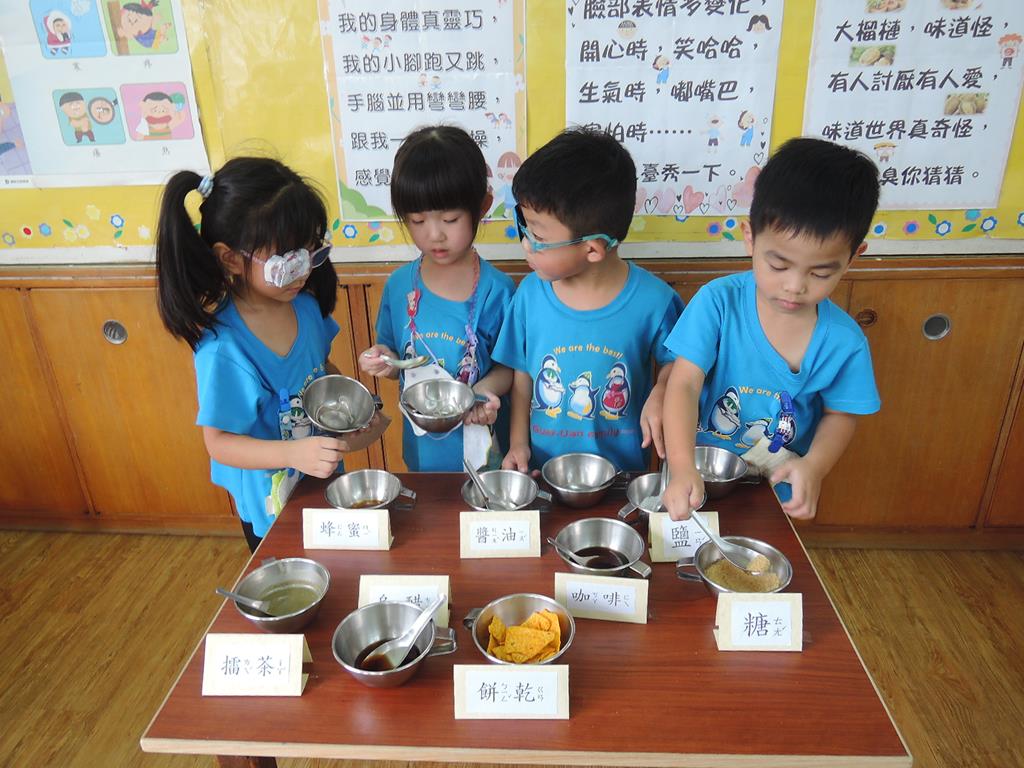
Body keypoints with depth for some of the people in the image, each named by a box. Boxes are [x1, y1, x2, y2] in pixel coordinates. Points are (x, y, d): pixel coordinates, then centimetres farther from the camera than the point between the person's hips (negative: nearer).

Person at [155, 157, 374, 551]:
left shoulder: (305, 304, -10)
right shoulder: (224, 348, -30)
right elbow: (219, 442, -23)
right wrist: (293, 453, -38)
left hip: (324, 483, 6)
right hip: (273, 507, -6)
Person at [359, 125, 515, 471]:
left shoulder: (496, 290, -15)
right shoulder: (399, 285, -5)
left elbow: (509, 366, -8)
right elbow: (397, 361, 7)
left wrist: (484, 389, -27)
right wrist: (385, 361, -14)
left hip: (480, 446, -3)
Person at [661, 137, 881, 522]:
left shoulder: (845, 341, -14)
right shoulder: (718, 302, -21)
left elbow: (840, 415, -1)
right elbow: (684, 384, -25)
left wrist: (814, 465, -21)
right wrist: (683, 468, -39)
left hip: (778, 491, 2)